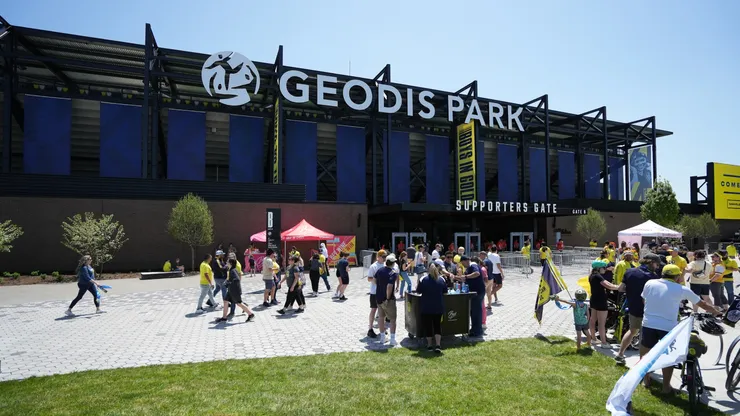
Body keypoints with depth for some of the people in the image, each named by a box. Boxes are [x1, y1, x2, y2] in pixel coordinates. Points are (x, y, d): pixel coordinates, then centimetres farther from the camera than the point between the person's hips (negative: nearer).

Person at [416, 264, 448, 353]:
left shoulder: (423, 280, -11)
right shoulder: (442, 280, -4)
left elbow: (418, 292, -4)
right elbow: (445, 292, 7)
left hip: (426, 308, -2)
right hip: (438, 307, 2)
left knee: (428, 326, 9)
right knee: (437, 325, 11)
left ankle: (429, 345, 17)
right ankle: (438, 345, 1)